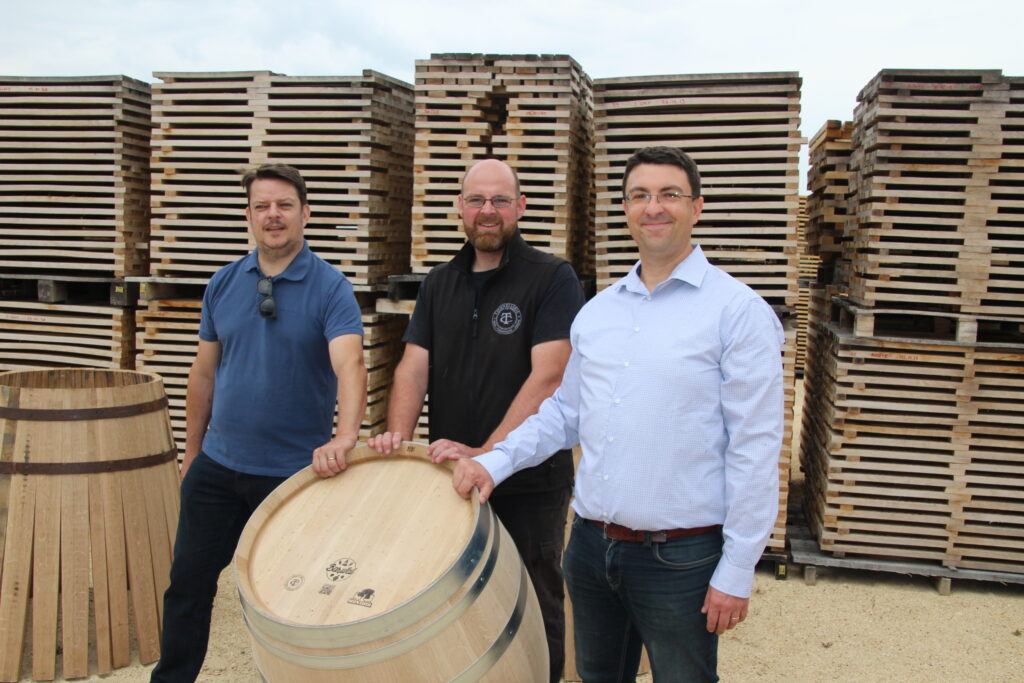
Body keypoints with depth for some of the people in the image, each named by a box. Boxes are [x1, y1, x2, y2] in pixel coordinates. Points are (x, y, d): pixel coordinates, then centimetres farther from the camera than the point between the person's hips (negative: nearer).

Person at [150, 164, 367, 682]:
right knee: (188, 584, 14)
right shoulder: (223, 284, 3)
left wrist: (345, 436, -44)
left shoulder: (330, 288, -11)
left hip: (295, 473, -4)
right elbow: (204, 372, 10)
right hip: (218, 466, 4)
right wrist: (192, 452, 12)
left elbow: (349, 366, -27)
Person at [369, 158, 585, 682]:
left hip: (529, 484, -5)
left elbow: (547, 377, -19)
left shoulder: (552, 279, -9)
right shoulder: (439, 284, 9)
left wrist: (487, 453, -27)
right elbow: (414, 366, 3)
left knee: (533, 613, 10)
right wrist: (398, 434, -16)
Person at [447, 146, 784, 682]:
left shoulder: (738, 310, -10)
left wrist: (737, 571, -13)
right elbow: (564, 411, 16)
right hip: (591, 546, 6)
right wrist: (496, 462, 1)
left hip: (680, 558, -5)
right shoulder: (596, 311, 8)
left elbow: (755, 448, -12)